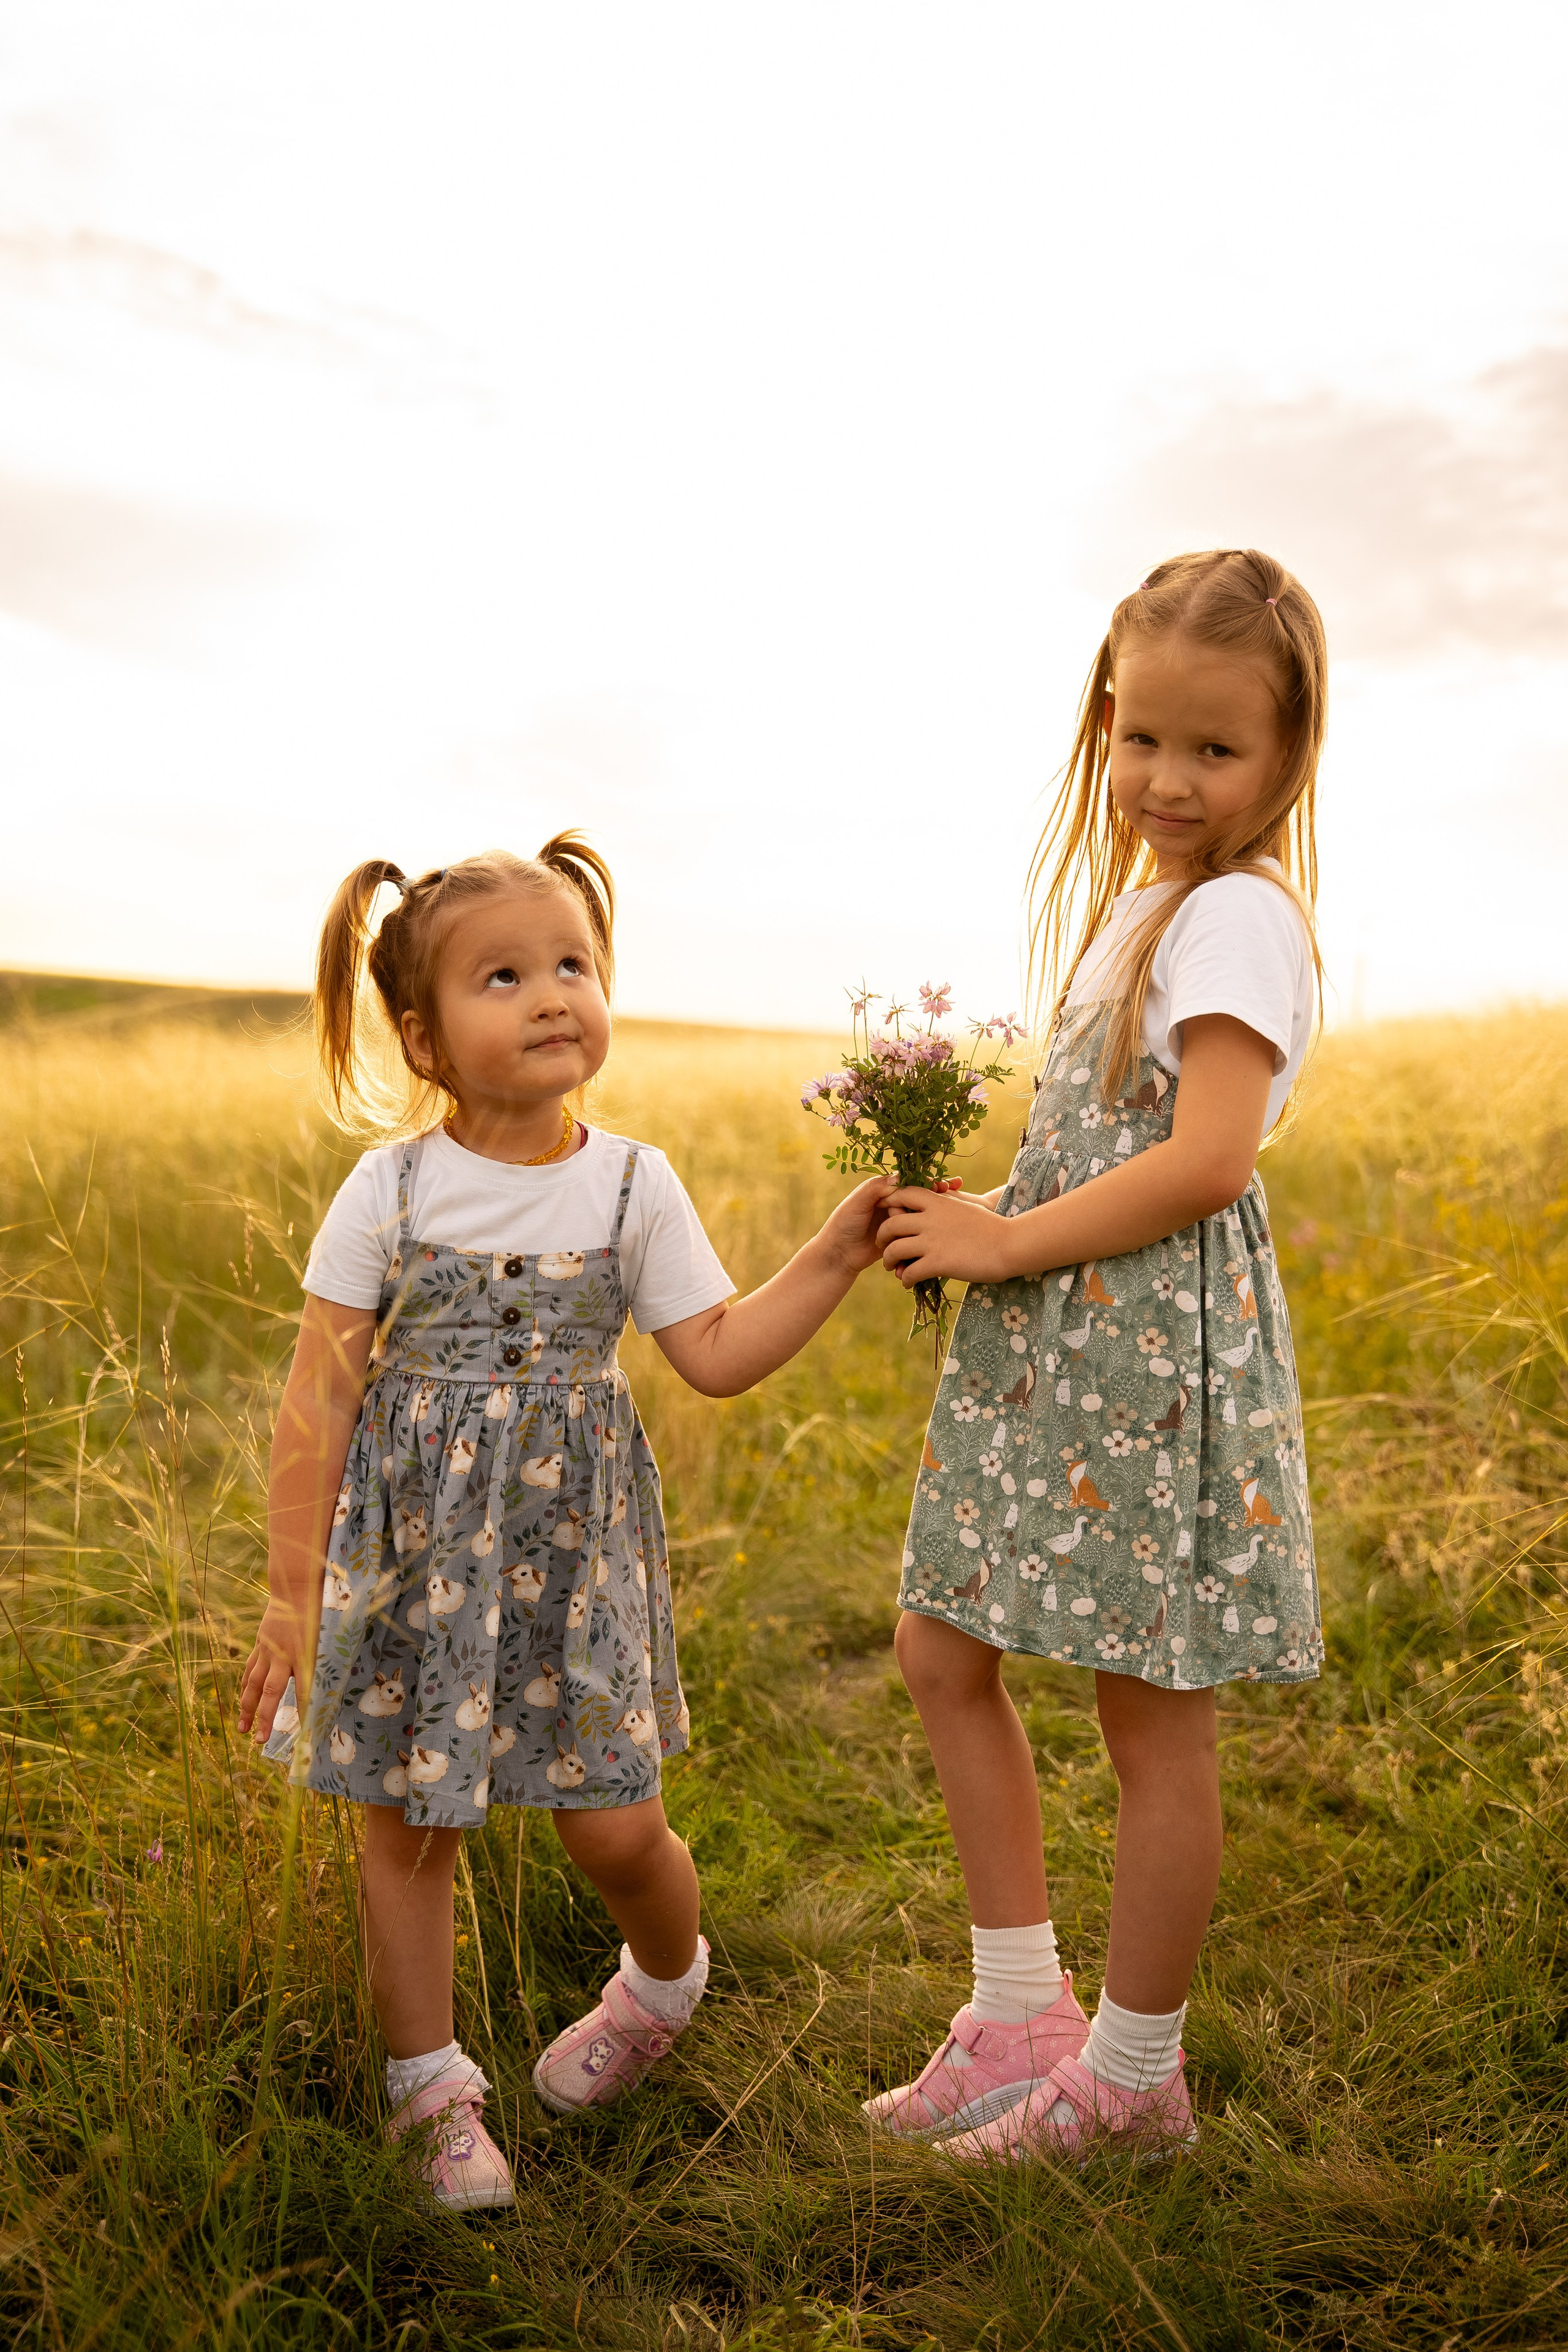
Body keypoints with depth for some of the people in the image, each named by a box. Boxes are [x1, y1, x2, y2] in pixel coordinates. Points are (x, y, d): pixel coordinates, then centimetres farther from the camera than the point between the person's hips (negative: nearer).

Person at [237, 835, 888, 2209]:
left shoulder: (633, 1187, -3)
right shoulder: (390, 1192, -8)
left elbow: (717, 1354, -1)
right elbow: (319, 1403, -6)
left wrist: (839, 1251, -9)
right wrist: (294, 1595, -6)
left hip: (571, 1542, 1)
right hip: (412, 1544, 0)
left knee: (613, 1827, 5)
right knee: (409, 1828, 9)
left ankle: (667, 1980, 40)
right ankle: (431, 2086, 32)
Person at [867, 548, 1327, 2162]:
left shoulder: (1238, 913, -13)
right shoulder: (1137, 904, 16)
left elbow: (1207, 1159, -23)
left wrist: (1006, 1241, -16)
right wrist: (976, 1217, 5)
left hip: (1161, 1355, -10)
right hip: (1054, 1355, 10)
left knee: (1151, 1720, 5)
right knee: (941, 1656, 13)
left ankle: (1133, 2075, 24)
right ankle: (1018, 2019, 27)